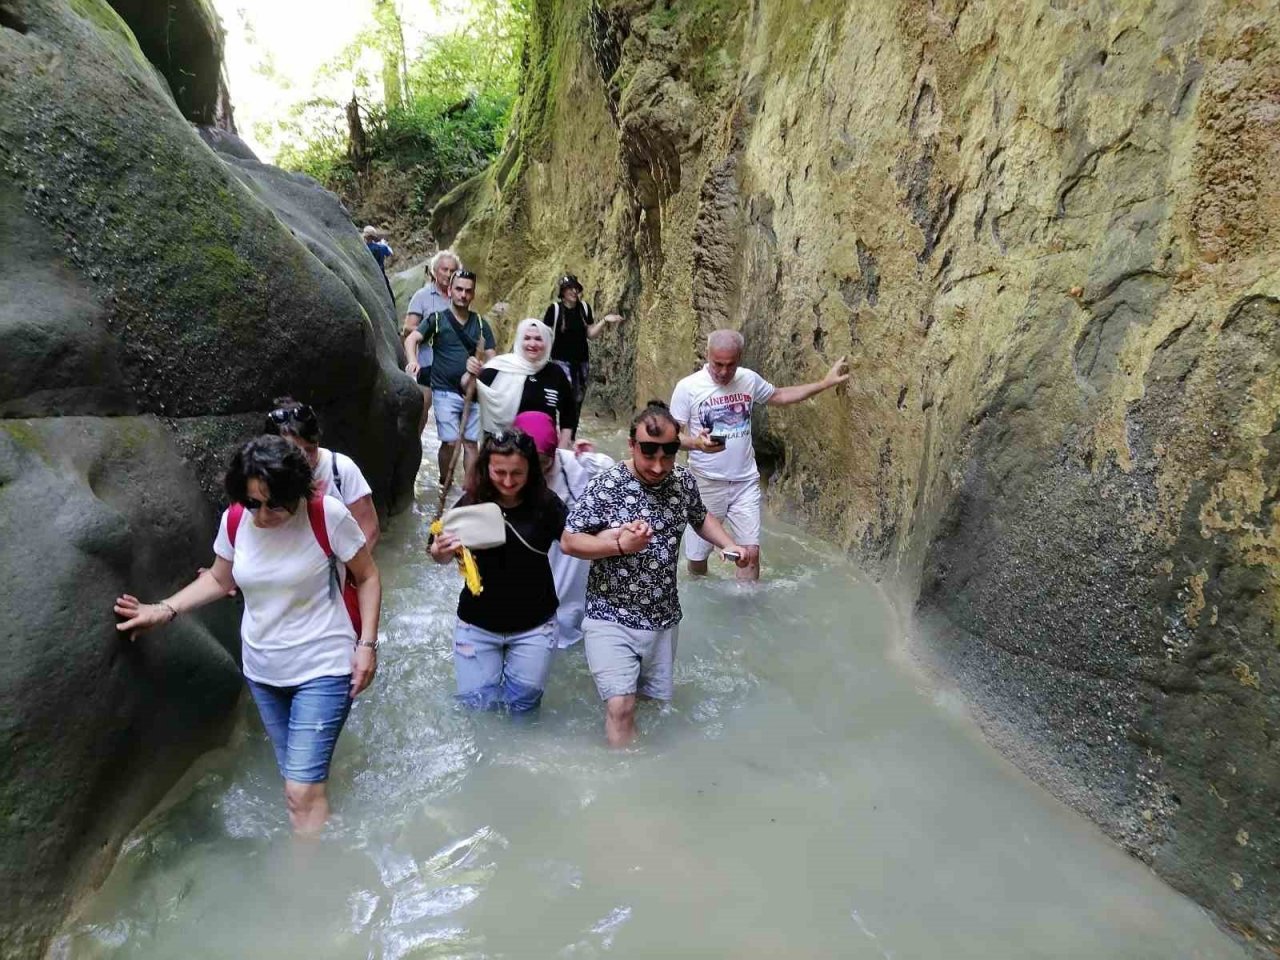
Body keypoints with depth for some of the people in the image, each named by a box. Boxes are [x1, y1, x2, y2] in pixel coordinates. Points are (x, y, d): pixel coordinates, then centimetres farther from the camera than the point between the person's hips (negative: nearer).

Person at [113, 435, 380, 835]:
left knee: (302, 790, -9)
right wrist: (164, 610, -1)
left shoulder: (327, 515, -19)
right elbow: (219, 580, 11)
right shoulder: (235, 520, -7)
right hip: (263, 672, 5)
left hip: (322, 669, -5)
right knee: (299, 781, 16)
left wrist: (367, 644, -13)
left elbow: (368, 578, -7)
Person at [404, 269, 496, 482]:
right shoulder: (437, 319, 1)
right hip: (446, 392, -3)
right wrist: (412, 360, -30)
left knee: (470, 443, 4)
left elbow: (491, 357, 7)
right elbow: (411, 339, -10)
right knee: (450, 442, -4)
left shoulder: (481, 324, 9)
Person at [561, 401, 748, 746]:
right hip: (612, 618, -5)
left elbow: (701, 517, 19)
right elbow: (568, 542, -13)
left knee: (657, 702, 16)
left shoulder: (683, 481, -1)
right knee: (621, 708, -16)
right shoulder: (605, 487, -15)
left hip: (664, 619, 5)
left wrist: (728, 544, 1)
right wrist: (620, 544, -26)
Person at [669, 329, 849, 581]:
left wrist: (825, 383, 14)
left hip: (745, 482, 3)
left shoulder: (749, 379, 0)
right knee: (697, 556, 9)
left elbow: (779, 396, 18)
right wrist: (697, 443, -30)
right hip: (706, 484, -3)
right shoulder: (687, 388, -12)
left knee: (751, 552, 0)